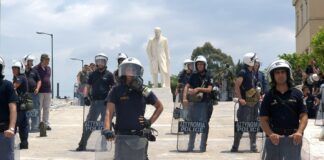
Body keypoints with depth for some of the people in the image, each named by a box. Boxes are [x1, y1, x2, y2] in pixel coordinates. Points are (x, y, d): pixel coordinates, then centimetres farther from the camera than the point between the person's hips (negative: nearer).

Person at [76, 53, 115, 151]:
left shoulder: (109, 75, 3)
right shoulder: (92, 74, 11)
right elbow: (87, 86, 13)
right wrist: (85, 97, -3)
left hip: (105, 102, -2)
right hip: (94, 102, 2)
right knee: (88, 123, -1)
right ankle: (82, 144, 2)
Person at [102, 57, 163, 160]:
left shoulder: (144, 91, 5)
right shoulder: (117, 90, 0)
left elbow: (159, 107, 18)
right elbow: (109, 111, -9)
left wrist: (150, 121, 5)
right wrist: (107, 129, -24)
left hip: (140, 135, 2)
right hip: (122, 135, -2)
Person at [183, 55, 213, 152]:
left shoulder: (208, 76, 1)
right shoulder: (194, 76, 9)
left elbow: (209, 89, -7)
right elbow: (187, 87, 1)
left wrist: (199, 89, -19)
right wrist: (185, 98, -12)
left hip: (205, 103, -3)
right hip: (194, 102, 3)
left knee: (204, 123, -4)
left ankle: (203, 146, 4)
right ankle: (190, 146, 16)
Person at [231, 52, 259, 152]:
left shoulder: (252, 73, 16)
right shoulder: (243, 73, -10)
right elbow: (237, 86, -17)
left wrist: (258, 95, 15)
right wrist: (240, 98, -23)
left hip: (254, 102, 9)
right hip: (245, 102, -9)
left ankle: (253, 146, 16)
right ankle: (235, 147, -4)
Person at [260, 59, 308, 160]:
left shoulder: (297, 94, 5)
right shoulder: (269, 96, 6)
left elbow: (304, 116, 1)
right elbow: (263, 120, 1)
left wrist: (299, 132, -18)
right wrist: (271, 134, -18)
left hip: (293, 138, 0)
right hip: (274, 138, 0)